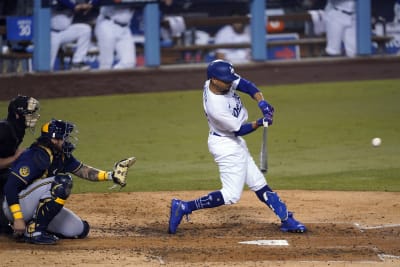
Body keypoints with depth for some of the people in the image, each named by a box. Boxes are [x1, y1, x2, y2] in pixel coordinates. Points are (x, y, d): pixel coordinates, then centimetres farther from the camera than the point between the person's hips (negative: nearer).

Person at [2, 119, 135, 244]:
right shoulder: (37, 156, -24)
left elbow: (83, 170, 12)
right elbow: (10, 186, -28)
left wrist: (110, 175, -2)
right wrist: (18, 219, -32)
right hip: (17, 206, -9)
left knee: (80, 230, 2)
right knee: (61, 182, -27)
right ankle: (35, 230, -21)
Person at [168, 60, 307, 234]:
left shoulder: (223, 81, -12)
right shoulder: (216, 108, -34)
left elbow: (247, 86, -4)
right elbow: (239, 129, -21)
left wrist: (261, 102, -18)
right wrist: (259, 123, -26)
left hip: (234, 142, 10)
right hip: (226, 146, -10)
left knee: (258, 183, 14)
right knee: (231, 195, -8)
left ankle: (286, 219, 21)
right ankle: (184, 207, -4)